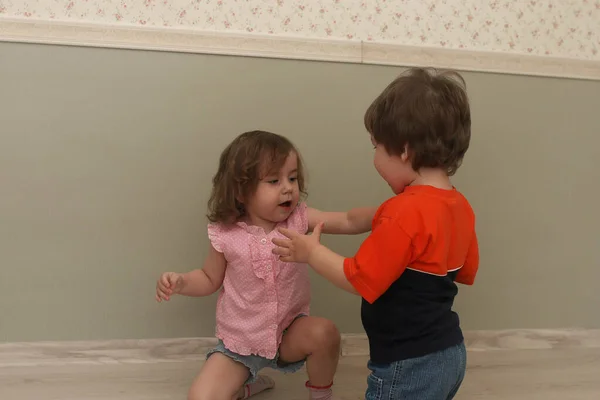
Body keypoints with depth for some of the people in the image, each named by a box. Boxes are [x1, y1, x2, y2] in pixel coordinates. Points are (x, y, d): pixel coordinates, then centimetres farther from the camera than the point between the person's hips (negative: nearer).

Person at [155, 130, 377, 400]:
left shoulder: (299, 219, -12)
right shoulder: (226, 235, -14)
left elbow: (349, 222, -21)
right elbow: (210, 279, 2)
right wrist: (180, 282, -17)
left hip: (289, 332, 1)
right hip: (239, 341, 0)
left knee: (325, 333, -30)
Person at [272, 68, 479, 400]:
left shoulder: (405, 212, -25)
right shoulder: (460, 206, 2)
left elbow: (360, 280, -21)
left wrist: (311, 252, -9)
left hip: (409, 368, -9)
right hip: (449, 354, 9)